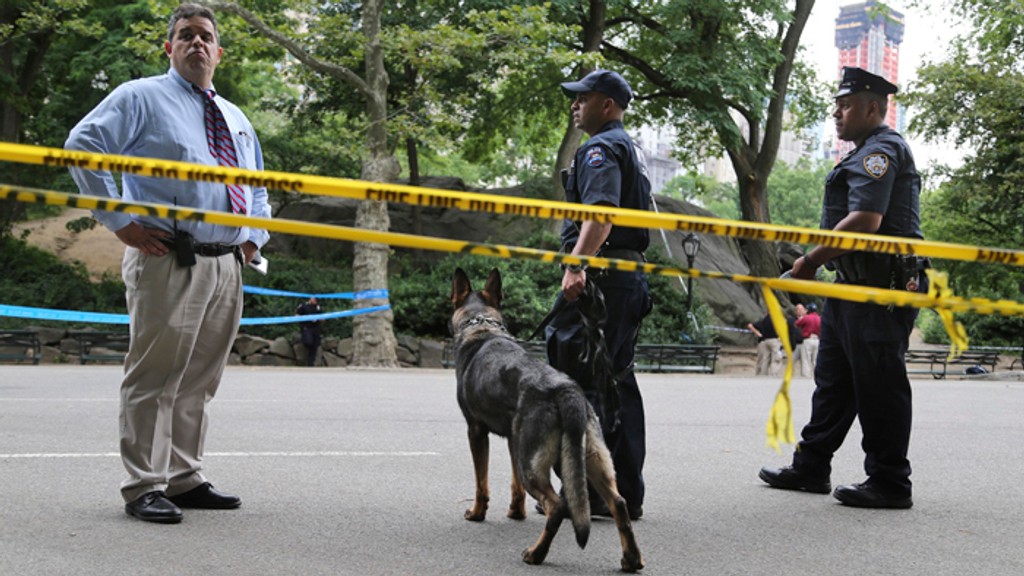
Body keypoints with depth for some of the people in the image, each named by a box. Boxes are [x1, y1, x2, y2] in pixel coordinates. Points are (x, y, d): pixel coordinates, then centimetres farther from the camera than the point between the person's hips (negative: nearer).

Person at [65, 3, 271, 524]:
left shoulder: (235, 119, 22)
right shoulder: (141, 98, 1)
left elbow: (258, 186, 34)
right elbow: (82, 145, -9)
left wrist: (254, 237, 17)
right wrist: (120, 222, -14)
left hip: (227, 264, 7)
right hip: (168, 261, -7)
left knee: (199, 380, 10)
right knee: (155, 376, -7)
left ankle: (184, 479, 18)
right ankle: (145, 488, -2)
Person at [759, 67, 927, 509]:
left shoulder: (881, 150, -12)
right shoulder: (869, 153, 22)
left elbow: (866, 220, -23)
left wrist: (811, 260, -18)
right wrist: (819, 262, 18)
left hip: (880, 290, -11)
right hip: (854, 289, 11)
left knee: (879, 386, -5)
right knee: (833, 380, 15)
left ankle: (890, 484, 2)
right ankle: (811, 468, 23)